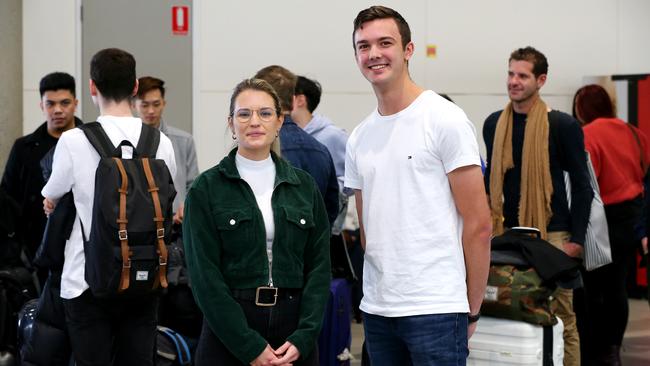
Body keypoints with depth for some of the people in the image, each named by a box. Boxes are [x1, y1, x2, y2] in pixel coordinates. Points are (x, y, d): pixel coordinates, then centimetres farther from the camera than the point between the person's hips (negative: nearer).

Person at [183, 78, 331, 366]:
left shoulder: (304, 186, 8)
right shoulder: (206, 189, -1)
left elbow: (319, 267, 4)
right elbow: (205, 276, -8)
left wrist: (302, 339, -9)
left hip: (294, 335, 2)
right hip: (228, 332, -2)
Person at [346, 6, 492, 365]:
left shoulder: (445, 119, -6)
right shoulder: (358, 139, 12)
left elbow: (478, 224, -7)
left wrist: (471, 310, -6)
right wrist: (378, 288, 12)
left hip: (435, 308, -6)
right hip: (377, 309, 6)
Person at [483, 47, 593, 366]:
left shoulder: (562, 125, -5)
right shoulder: (494, 124, 9)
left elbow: (581, 185, -4)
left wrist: (576, 239, -9)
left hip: (551, 234, -4)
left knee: (561, 316, -1)